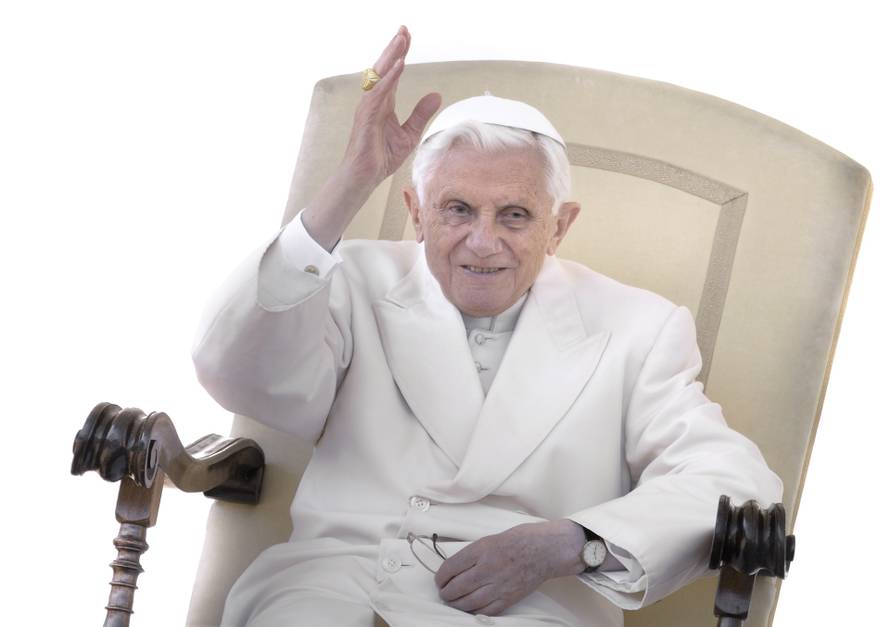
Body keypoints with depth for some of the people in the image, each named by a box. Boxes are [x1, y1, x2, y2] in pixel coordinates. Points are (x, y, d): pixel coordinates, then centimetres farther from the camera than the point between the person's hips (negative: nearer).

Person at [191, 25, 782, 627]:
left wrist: (566, 545, -15)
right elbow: (237, 377, -4)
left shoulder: (636, 328, 12)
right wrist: (351, 185, -12)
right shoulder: (360, 285, 13)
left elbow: (735, 481, 2)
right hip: (335, 577, -1)